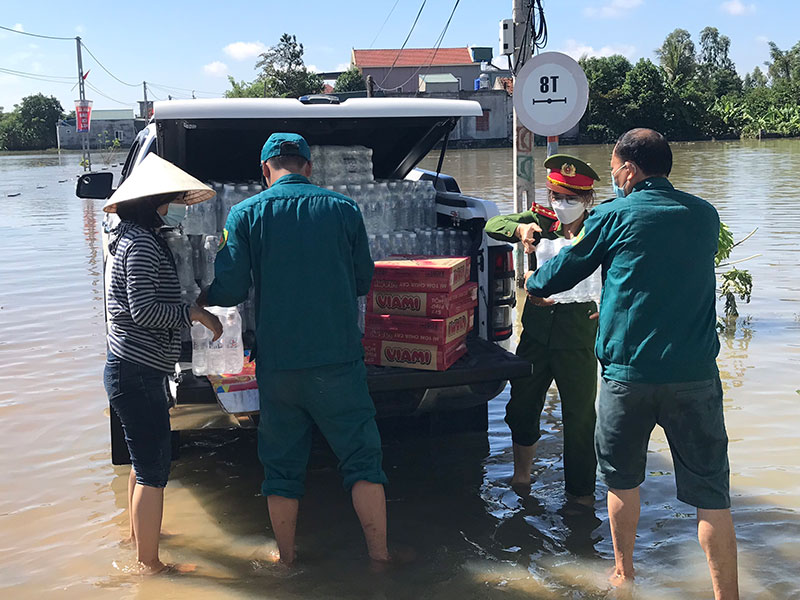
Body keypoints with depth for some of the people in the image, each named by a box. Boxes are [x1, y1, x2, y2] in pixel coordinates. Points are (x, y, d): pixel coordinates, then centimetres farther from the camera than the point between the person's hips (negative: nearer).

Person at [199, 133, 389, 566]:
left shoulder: (245, 214, -2)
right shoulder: (343, 209, 0)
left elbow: (231, 290, -6)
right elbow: (363, 281, 8)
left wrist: (201, 297, 16)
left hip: (277, 364, 1)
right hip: (338, 359, 0)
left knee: (282, 464, 14)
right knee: (362, 457, 10)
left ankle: (287, 562, 25)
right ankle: (379, 557, 13)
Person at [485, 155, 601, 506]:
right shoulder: (541, 221, 5)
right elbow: (493, 225, 3)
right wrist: (519, 228, -17)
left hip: (578, 337, -3)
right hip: (536, 333, 3)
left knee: (580, 418, 5)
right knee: (521, 408, 14)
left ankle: (580, 490, 23)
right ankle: (522, 474, 39)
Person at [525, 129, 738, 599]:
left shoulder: (613, 216, -2)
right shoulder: (705, 216, 10)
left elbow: (556, 275, 7)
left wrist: (533, 283, 31)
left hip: (628, 373, -1)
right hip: (696, 374, 2)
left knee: (623, 480, 19)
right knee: (711, 493, 6)